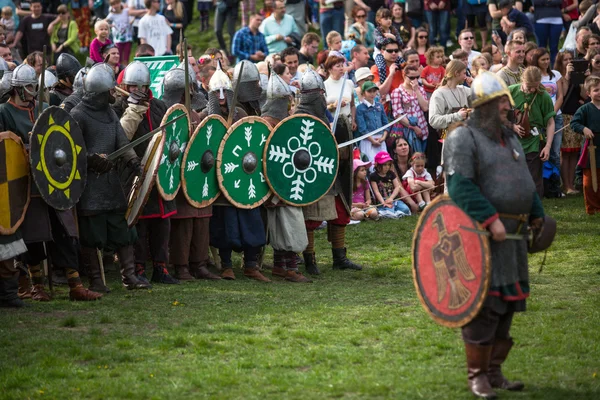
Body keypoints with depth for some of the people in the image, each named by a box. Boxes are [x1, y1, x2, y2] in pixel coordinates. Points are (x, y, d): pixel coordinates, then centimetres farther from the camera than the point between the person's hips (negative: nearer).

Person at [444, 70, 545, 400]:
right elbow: (461, 187, -20)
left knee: (507, 304, 11)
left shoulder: (508, 138, 18)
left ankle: (494, 371, 20)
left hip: (513, 236, 9)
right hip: (481, 234, -9)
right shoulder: (463, 139, -10)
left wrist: (537, 216, 20)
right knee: (484, 304, -7)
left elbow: (524, 182, 26)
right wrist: (491, 220, -25)